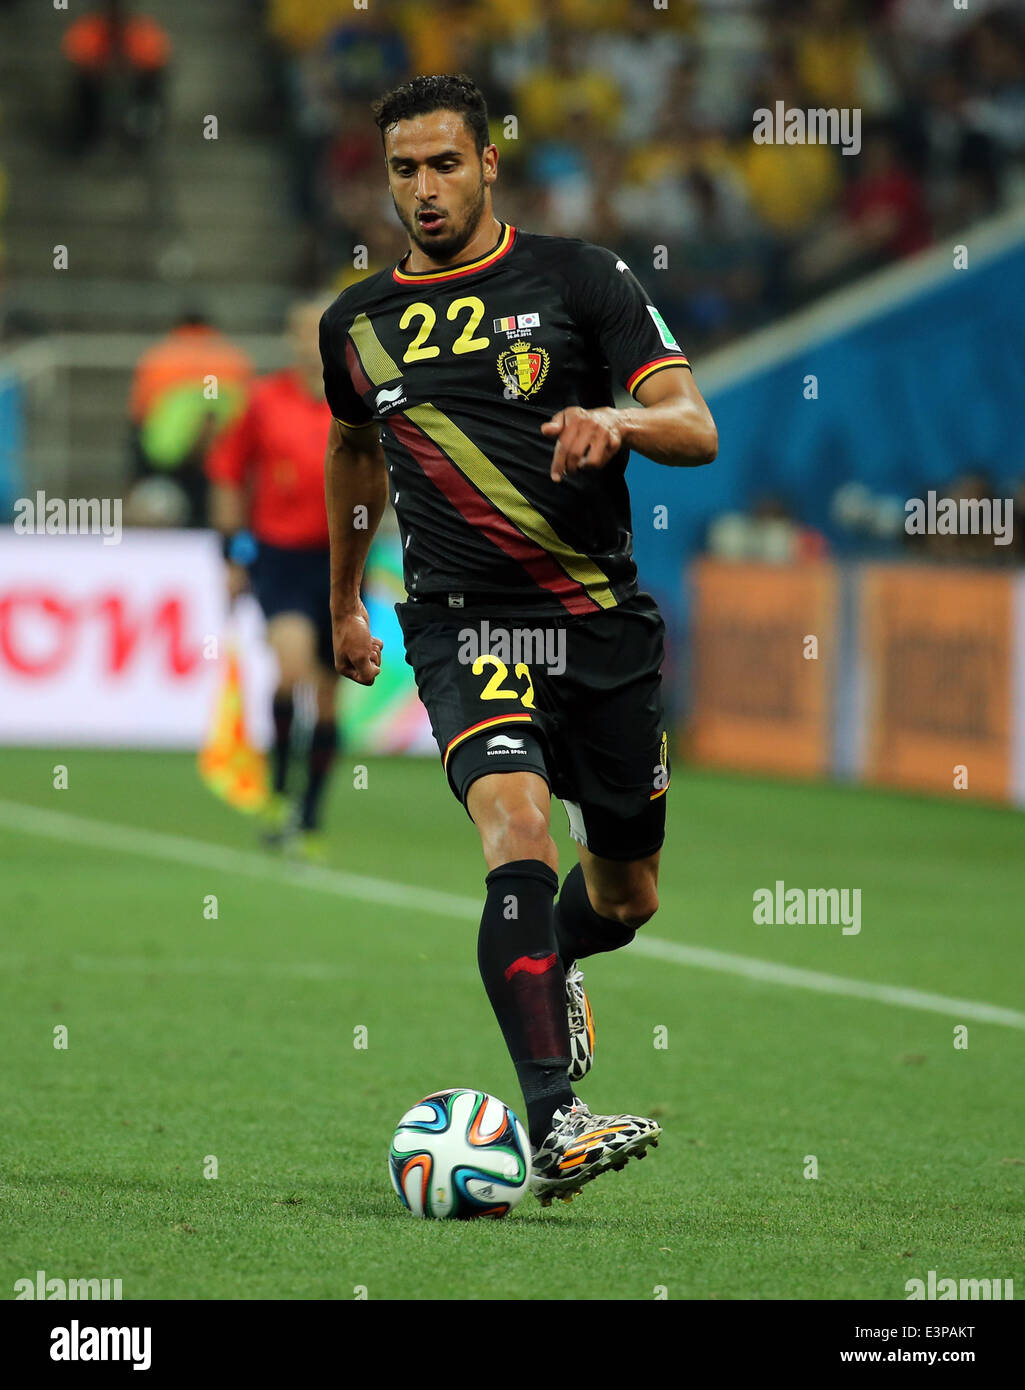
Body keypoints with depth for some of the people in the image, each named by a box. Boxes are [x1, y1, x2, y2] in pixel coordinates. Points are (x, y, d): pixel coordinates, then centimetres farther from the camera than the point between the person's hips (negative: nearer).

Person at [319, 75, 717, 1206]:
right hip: (463, 626, -1)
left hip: (603, 617, 1)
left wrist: (616, 420, -28)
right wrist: (344, 603, 37)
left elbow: (696, 427, -6)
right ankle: (554, 1128, -36)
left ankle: (550, 968, 51)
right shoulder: (357, 324, 8)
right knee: (518, 829, -28)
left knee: (626, 894, 12)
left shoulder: (576, 279, -1)